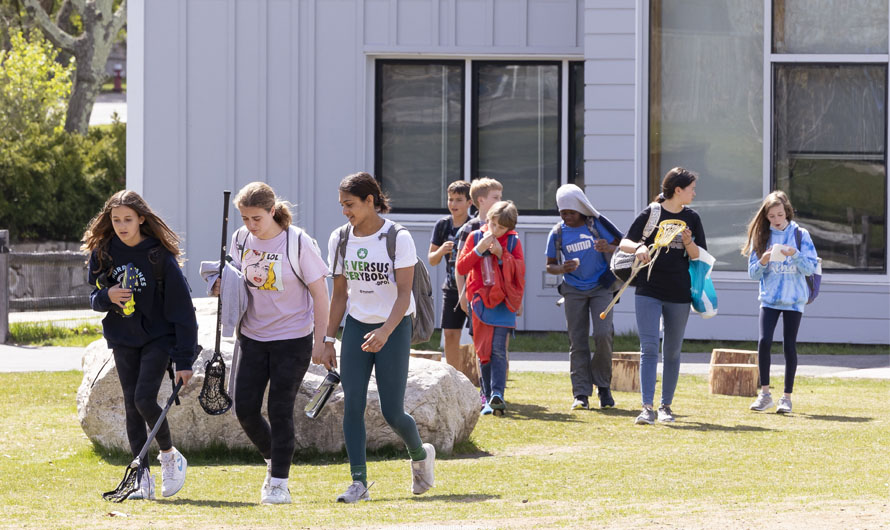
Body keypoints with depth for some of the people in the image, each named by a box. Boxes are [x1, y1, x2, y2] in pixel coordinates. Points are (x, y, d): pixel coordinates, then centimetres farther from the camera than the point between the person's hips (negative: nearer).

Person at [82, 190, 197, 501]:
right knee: (131, 405, 1)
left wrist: (184, 360, -16)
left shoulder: (159, 255, -15)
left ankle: (170, 456, 8)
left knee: (144, 399, -17)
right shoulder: (103, 253, -2)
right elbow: (95, 297, 9)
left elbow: (181, 308, -13)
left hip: (158, 337, -4)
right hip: (123, 340, 4)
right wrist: (107, 296, -17)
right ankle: (143, 478, 7)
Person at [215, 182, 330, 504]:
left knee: (280, 410, -6)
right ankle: (274, 459, 26)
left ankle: (279, 483, 3)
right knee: (245, 409, 1)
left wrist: (320, 341, -11)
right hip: (253, 338, 5)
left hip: (293, 339, -5)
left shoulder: (298, 242, -14)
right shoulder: (240, 239, 1)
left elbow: (319, 293, -9)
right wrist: (223, 286, -7)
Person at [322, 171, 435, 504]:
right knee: (352, 405, -9)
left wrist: (384, 332, -30)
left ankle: (420, 454, 27)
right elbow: (339, 294, 10)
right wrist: (329, 341, 6)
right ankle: (359, 482, -8)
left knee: (392, 413, -4)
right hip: (357, 326, 4)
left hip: (394, 327, -4)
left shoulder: (398, 238, -12)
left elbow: (404, 293, -16)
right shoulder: (340, 239, 3)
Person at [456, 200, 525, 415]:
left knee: (498, 349, -14)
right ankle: (488, 398, 7)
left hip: (503, 302, -2)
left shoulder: (513, 242, 3)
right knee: (484, 351, 3)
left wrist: (501, 254, -14)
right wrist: (479, 249, -13)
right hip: (481, 301, 2)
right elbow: (461, 268, 0)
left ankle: (497, 394, -23)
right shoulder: (475, 237, 4)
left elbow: (520, 271, -4)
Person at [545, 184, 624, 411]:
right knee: (577, 341, -2)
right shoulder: (558, 233, 0)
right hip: (574, 290, 2)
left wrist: (609, 249, -23)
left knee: (602, 334, -16)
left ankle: (603, 385, 5)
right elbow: (550, 265, 8)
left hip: (601, 287, -2)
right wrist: (562, 269, -15)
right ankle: (581, 394, 2)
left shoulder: (598, 224, -5)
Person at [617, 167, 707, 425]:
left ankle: (666, 406, 20)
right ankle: (647, 407, -16)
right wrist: (638, 247, -24)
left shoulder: (692, 218, 7)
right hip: (649, 290, -3)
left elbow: (700, 256, 6)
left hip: (679, 294, 3)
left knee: (672, 352, 9)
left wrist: (688, 242, -14)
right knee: (649, 347, -12)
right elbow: (624, 243, -3)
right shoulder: (651, 214, -2)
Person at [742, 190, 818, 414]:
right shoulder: (761, 237, 6)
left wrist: (795, 255, -23)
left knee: (789, 346, 0)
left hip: (794, 299, -1)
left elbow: (811, 268, -5)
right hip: (769, 298, 1)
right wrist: (763, 261, -15)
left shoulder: (800, 235, 0)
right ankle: (764, 393, -4)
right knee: (764, 341, -13)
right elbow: (753, 273, 6)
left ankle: (787, 397, 7)